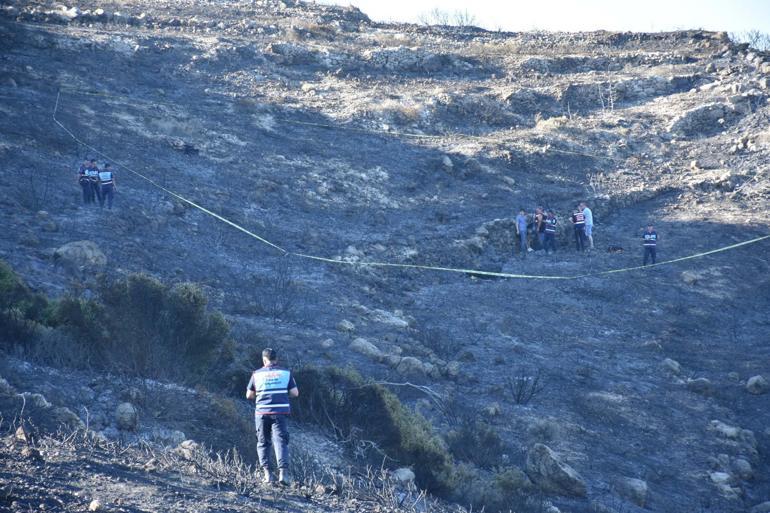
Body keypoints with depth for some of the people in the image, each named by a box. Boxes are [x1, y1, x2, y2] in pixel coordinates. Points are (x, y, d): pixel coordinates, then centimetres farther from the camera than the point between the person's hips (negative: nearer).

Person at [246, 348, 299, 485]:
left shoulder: (257, 374, 2)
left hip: (262, 413, 0)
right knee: (280, 442, -3)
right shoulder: (286, 373, 2)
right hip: (281, 412, 0)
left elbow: (249, 395, 8)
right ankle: (283, 471, -19)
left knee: (263, 443, 12)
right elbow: (295, 393, 2)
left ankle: (266, 472, 4)